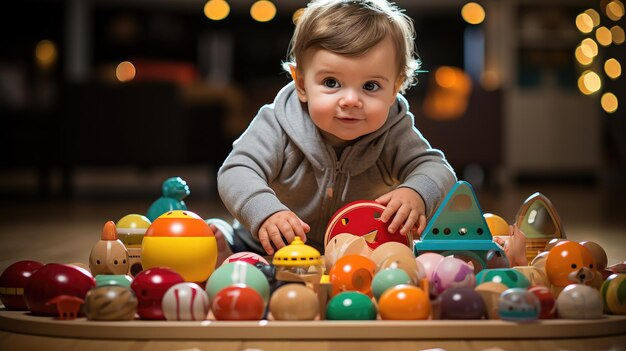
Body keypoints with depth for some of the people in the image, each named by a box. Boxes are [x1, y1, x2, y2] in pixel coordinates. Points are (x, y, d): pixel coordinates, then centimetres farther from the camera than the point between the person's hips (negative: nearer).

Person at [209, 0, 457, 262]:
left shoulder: (394, 133, -13)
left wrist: (416, 193, -41)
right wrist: (267, 212, -45)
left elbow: (437, 170, -17)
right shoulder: (278, 127, -18)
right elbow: (237, 172, -24)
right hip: (271, 249, -2)